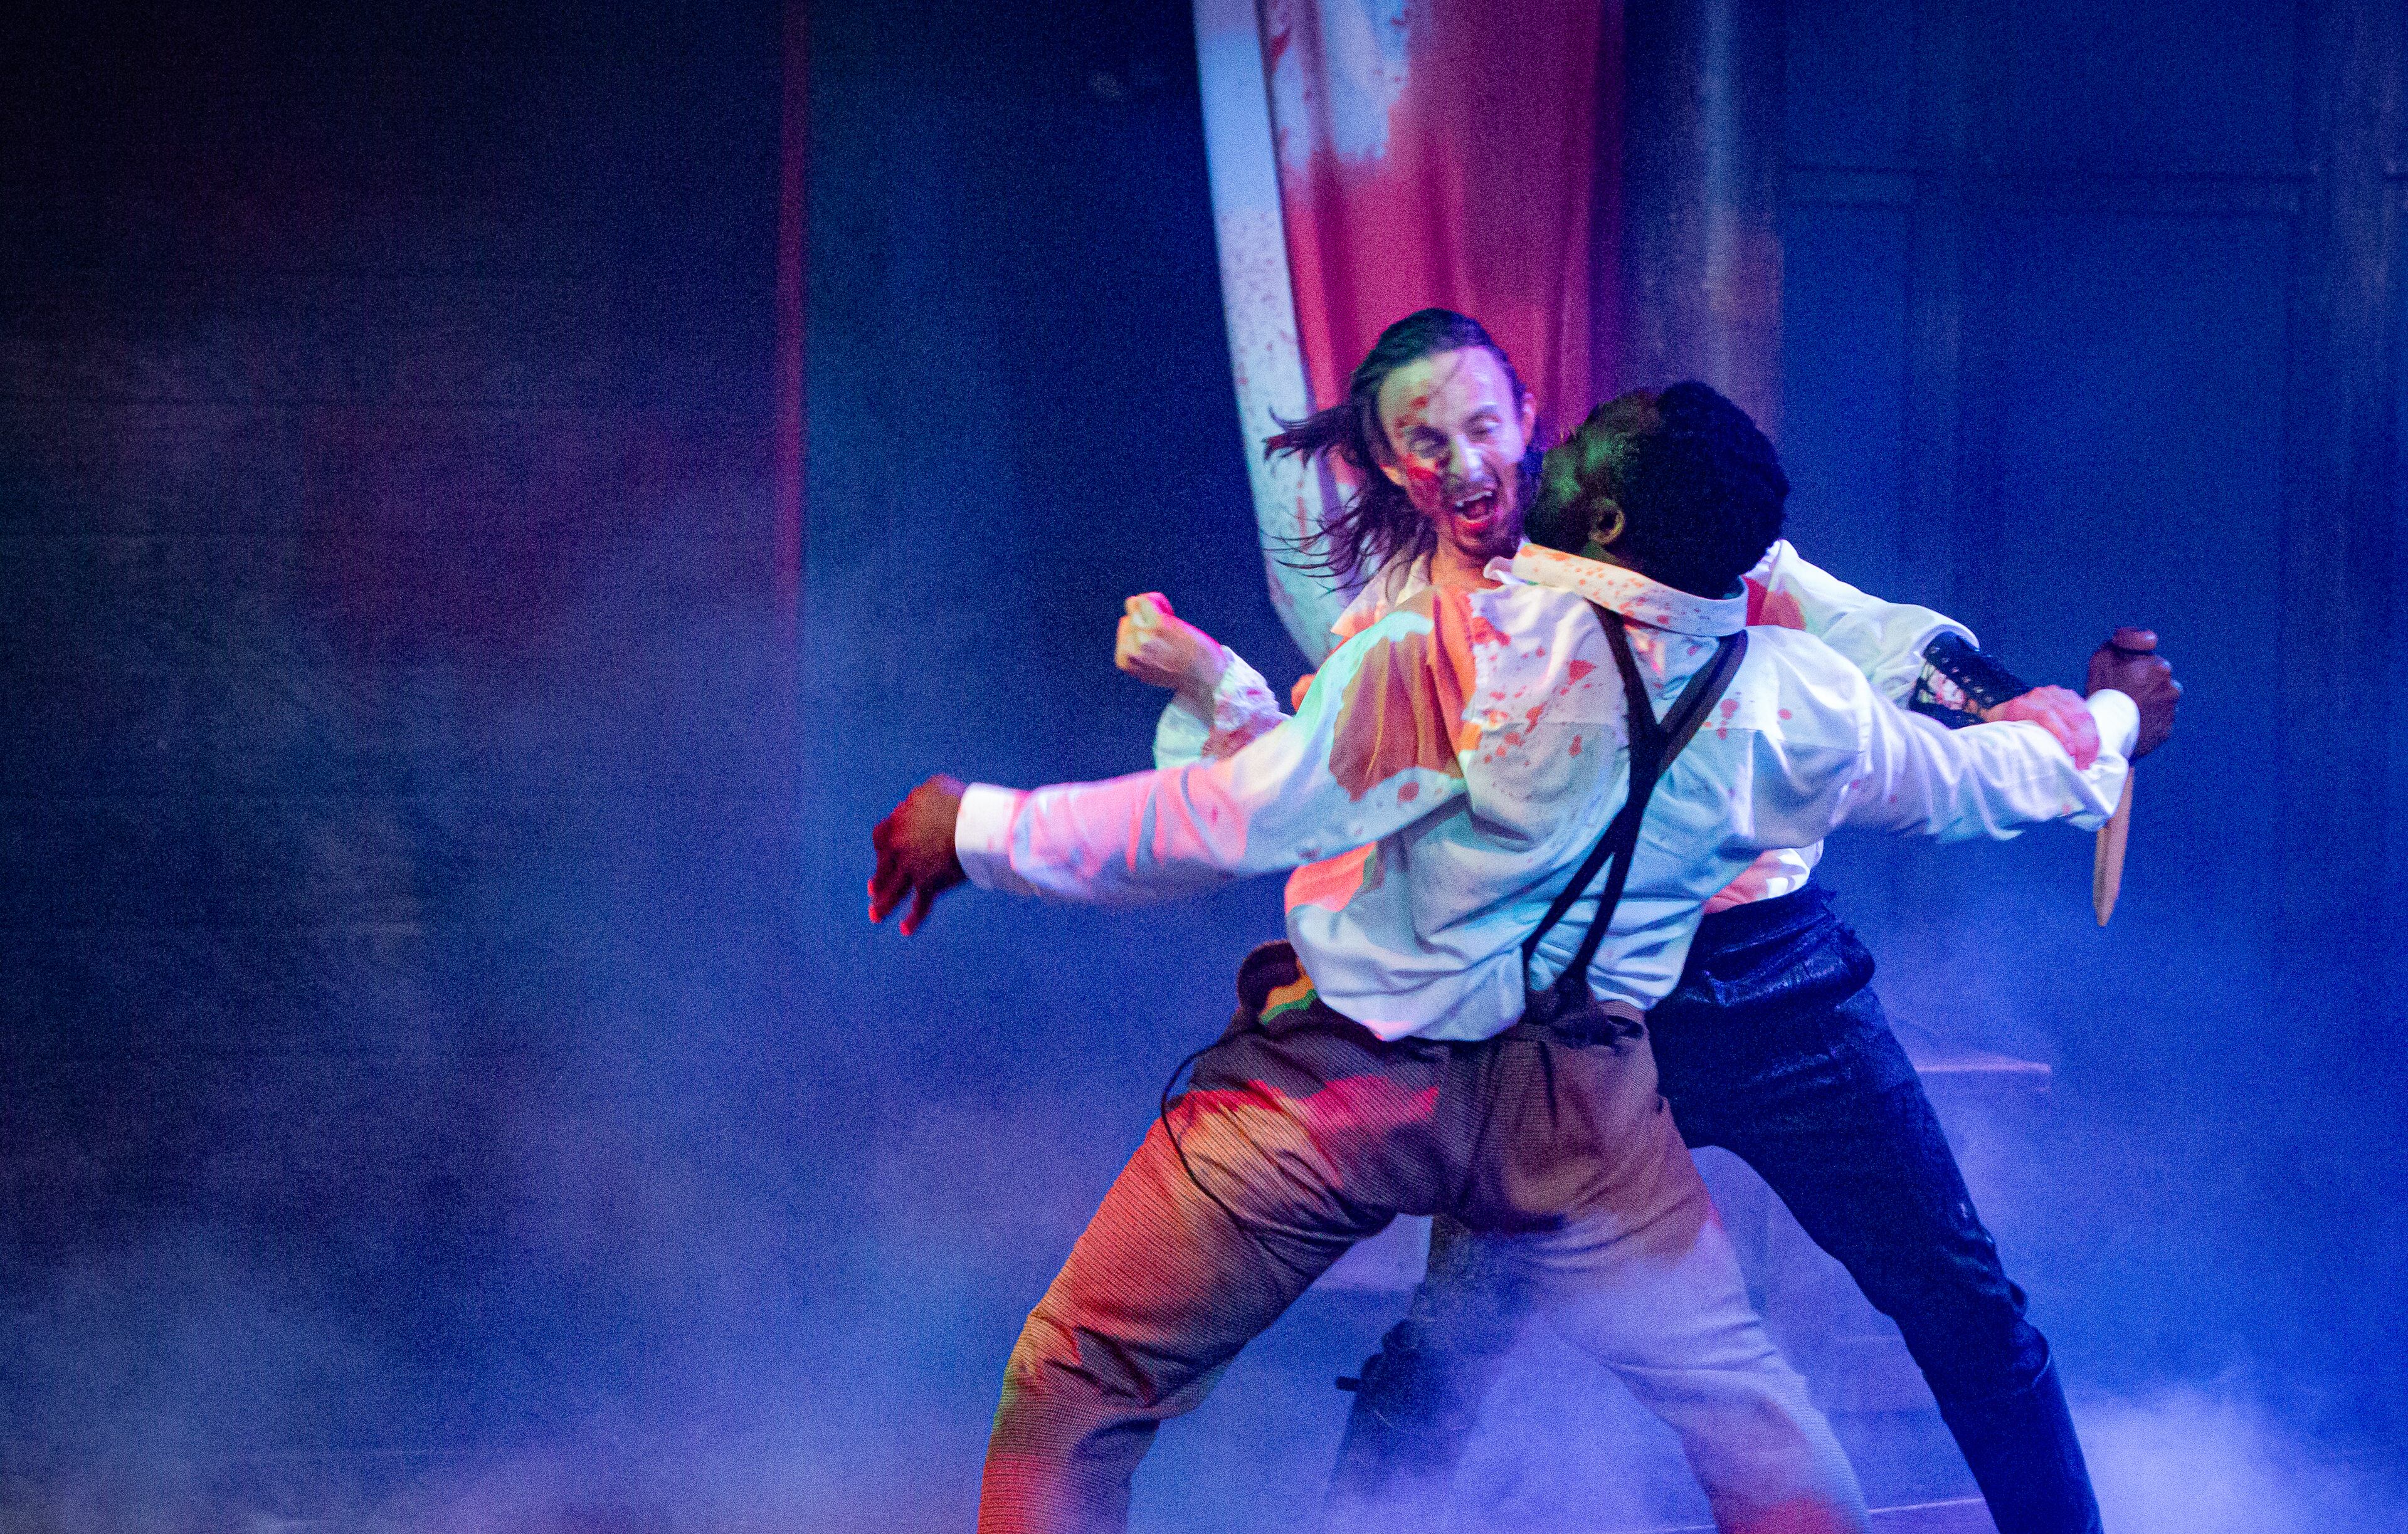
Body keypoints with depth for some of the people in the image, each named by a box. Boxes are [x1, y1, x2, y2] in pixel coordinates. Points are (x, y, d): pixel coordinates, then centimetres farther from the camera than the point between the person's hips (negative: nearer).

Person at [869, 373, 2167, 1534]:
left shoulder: (1450, 650, -20)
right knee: (1735, 1399, 20)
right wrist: (2110, 724, 34)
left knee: (1075, 1396, 7)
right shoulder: (1787, 703, -5)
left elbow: (1232, 821, -20)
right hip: (1570, 1103, 4)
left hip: (1338, 1086, -3)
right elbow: (1965, 781, 13)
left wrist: (981, 827, -10)